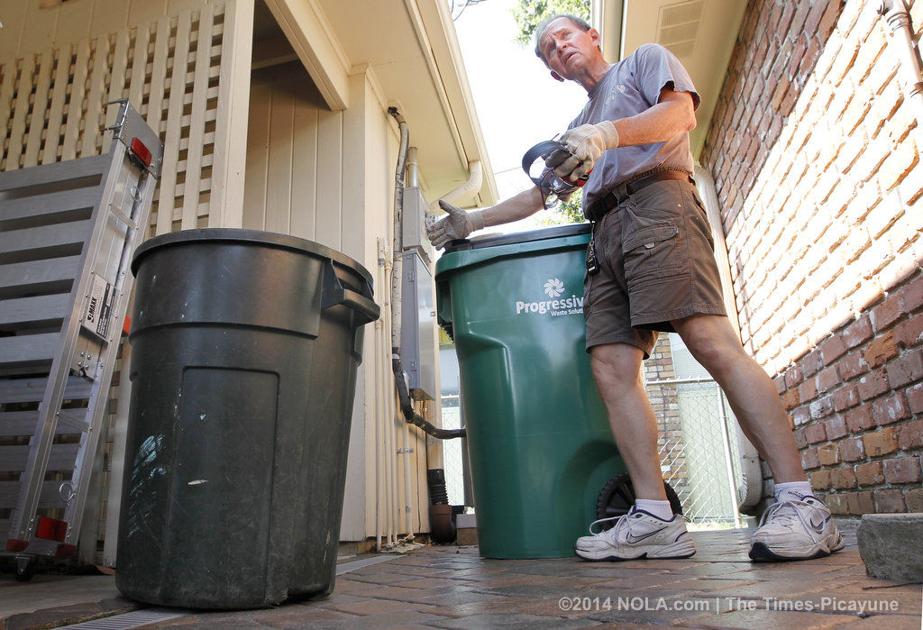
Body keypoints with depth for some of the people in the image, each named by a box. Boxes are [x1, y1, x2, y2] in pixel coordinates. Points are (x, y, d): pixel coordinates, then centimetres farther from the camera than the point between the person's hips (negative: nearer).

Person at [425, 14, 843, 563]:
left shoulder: (646, 60, 21)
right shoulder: (578, 127, 37)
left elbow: (681, 112, 0)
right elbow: (539, 194, 37)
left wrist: (611, 133, -18)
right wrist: (471, 222, 33)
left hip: (656, 201, -6)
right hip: (605, 232, 6)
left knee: (714, 343, -22)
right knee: (611, 366, -11)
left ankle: (800, 503, -20)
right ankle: (656, 519, -12)